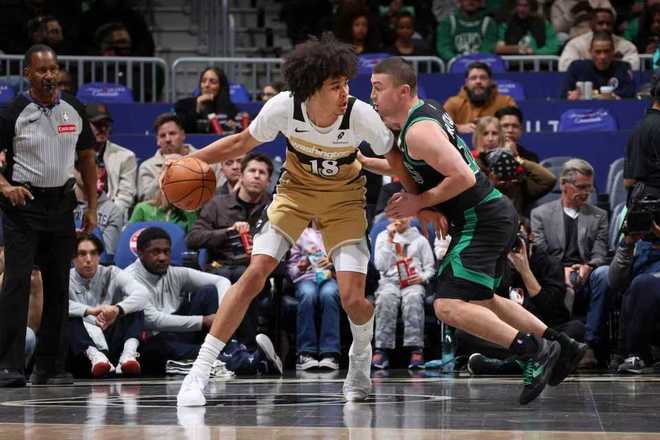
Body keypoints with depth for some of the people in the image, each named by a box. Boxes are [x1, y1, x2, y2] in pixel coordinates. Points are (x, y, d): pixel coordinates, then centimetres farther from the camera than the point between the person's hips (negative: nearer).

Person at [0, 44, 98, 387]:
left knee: (58, 286, 7)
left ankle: (49, 367, 15)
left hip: (61, 204, 5)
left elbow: (87, 159, 15)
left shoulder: (74, 110, 7)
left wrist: (92, 207, 10)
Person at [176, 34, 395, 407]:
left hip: (344, 197, -1)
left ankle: (361, 357, 22)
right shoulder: (283, 108, -26)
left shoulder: (360, 115, -30)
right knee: (255, 274, -15)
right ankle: (199, 373, -9)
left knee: (353, 297, -15)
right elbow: (241, 143, -6)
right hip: (296, 189, 1)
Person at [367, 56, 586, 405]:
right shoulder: (427, 113, 13)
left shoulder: (419, 131, -19)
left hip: (482, 220, -11)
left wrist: (418, 203, -16)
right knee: (481, 301, 26)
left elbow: (462, 177, -27)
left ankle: (534, 351, -19)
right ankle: (562, 347, 30)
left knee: (449, 307, -19)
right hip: (495, 215, 11)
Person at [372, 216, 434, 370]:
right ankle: (381, 350, -42)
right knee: (386, 297, -37)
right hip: (389, 281, 0)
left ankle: (416, 350, -44)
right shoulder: (383, 237, 18)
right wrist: (390, 240, -1)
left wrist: (422, 277, -9)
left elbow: (430, 267, 13)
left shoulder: (420, 239, 18)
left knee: (413, 298, -37)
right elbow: (381, 266, 3)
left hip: (413, 283, 0)